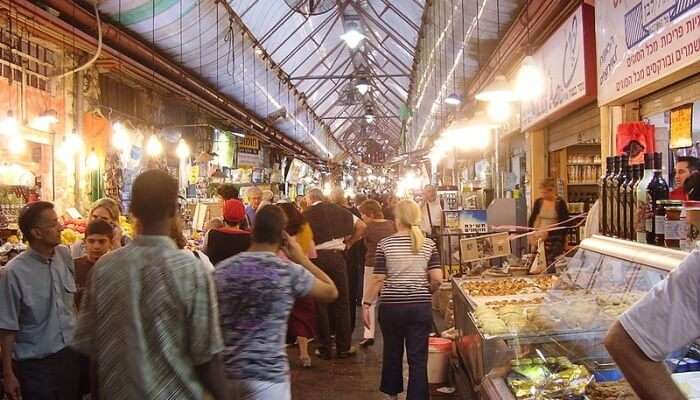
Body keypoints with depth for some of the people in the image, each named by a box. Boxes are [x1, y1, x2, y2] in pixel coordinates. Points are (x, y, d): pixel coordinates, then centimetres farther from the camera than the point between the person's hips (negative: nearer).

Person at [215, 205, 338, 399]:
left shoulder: (223, 269, 2)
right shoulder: (289, 272, -10)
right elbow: (331, 292, 5)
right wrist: (302, 258, 8)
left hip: (226, 369, 5)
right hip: (266, 374, -5)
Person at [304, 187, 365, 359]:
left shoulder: (306, 215, -1)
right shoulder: (337, 209, 6)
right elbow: (361, 226, 8)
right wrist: (349, 242, 17)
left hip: (316, 258, -1)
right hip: (336, 255, 2)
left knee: (320, 303, 8)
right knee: (341, 302, 10)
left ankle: (324, 348, 13)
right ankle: (344, 347, 15)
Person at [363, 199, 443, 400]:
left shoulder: (385, 244, -6)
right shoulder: (428, 244, -1)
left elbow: (378, 279, -8)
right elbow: (437, 279, -5)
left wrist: (367, 304, 2)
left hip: (392, 305, 0)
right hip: (421, 306, 0)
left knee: (392, 353, 19)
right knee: (418, 358, 5)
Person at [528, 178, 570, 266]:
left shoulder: (560, 203, -7)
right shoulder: (538, 202, 5)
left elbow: (564, 225, -10)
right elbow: (532, 220, 11)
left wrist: (548, 232, -20)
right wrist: (530, 234, -4)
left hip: (555, 240, -4)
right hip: (540, 239, 4)